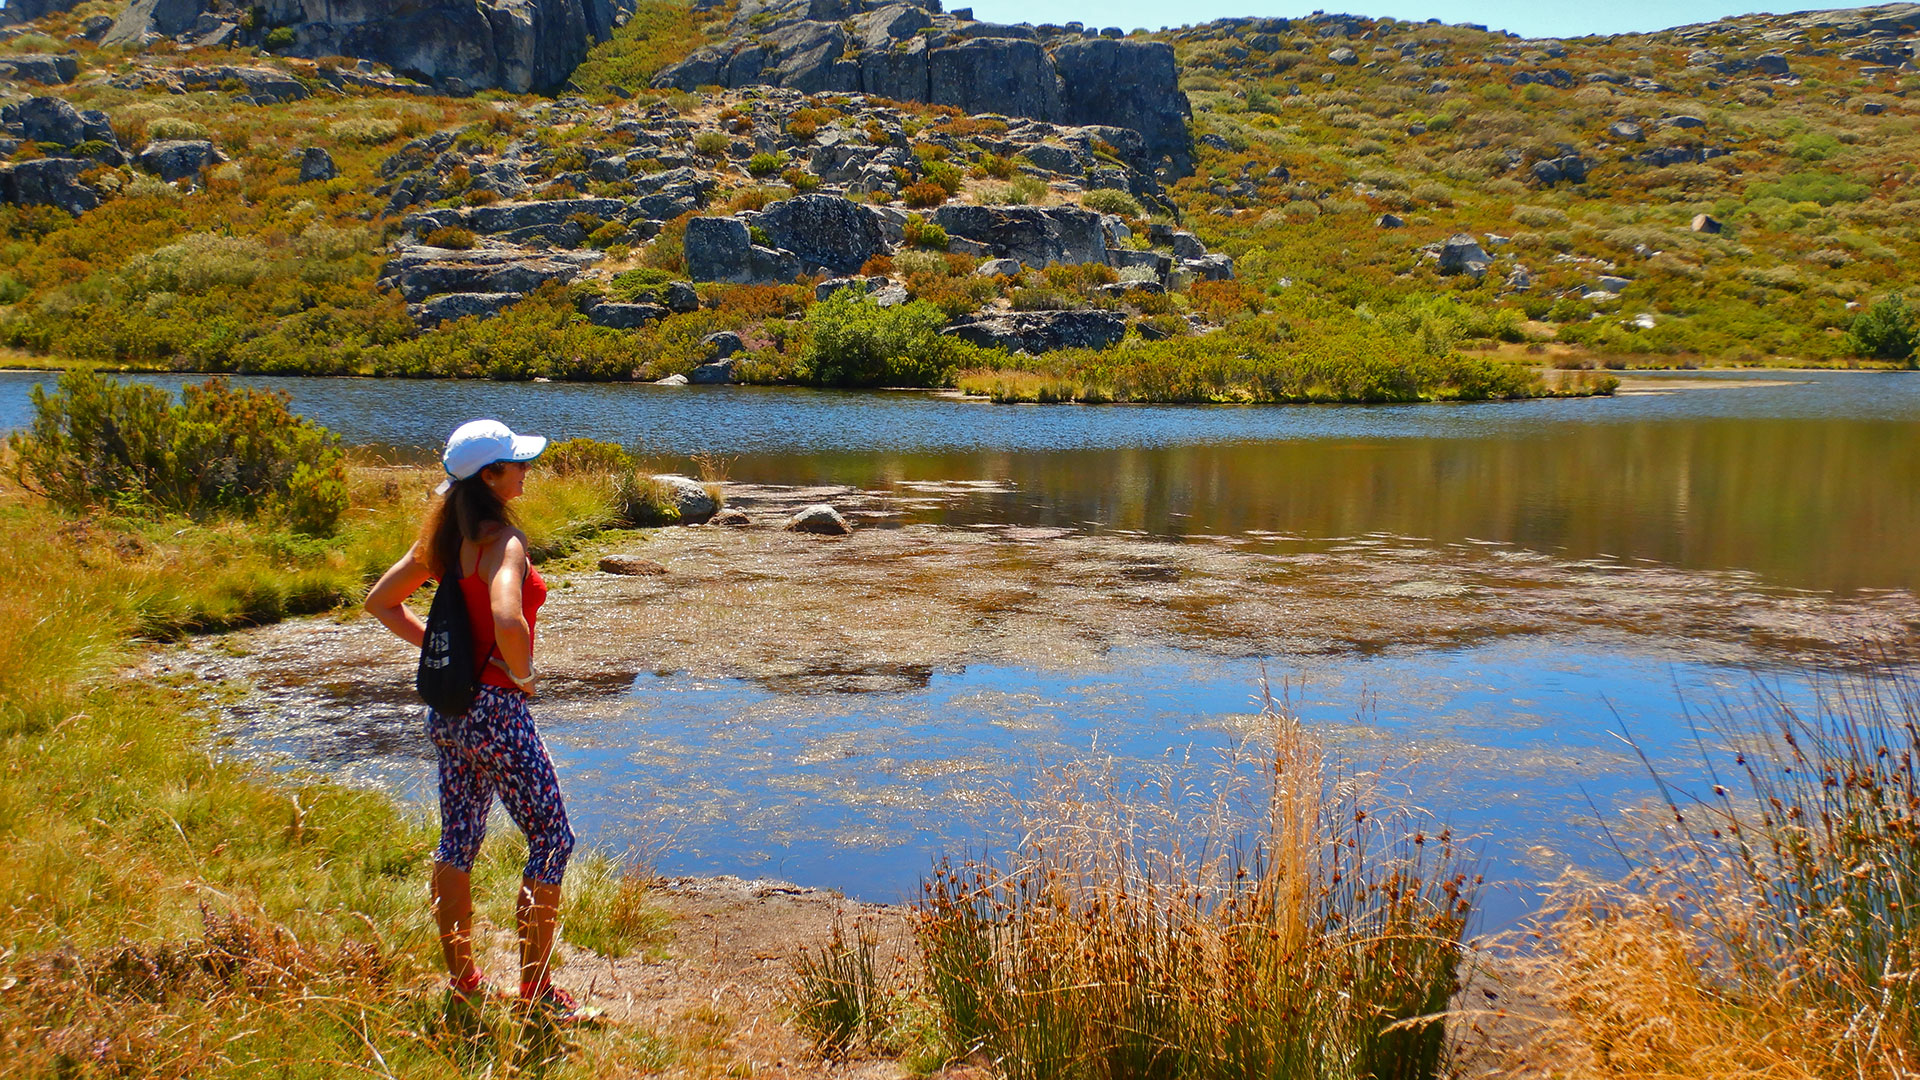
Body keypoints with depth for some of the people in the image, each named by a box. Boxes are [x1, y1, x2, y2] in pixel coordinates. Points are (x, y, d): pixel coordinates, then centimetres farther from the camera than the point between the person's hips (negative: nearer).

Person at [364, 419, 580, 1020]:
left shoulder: (444, 535, 6)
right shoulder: (501, 540, -20)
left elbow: (380, 600, 15)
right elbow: (507, 621, -37)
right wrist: (523, 675, -19)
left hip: (448, 709, 8)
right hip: (496, 710, -8)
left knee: (458, 842, 15)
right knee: (551, 839, 4)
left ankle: (462, 982, 26)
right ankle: (534, 988, 8)